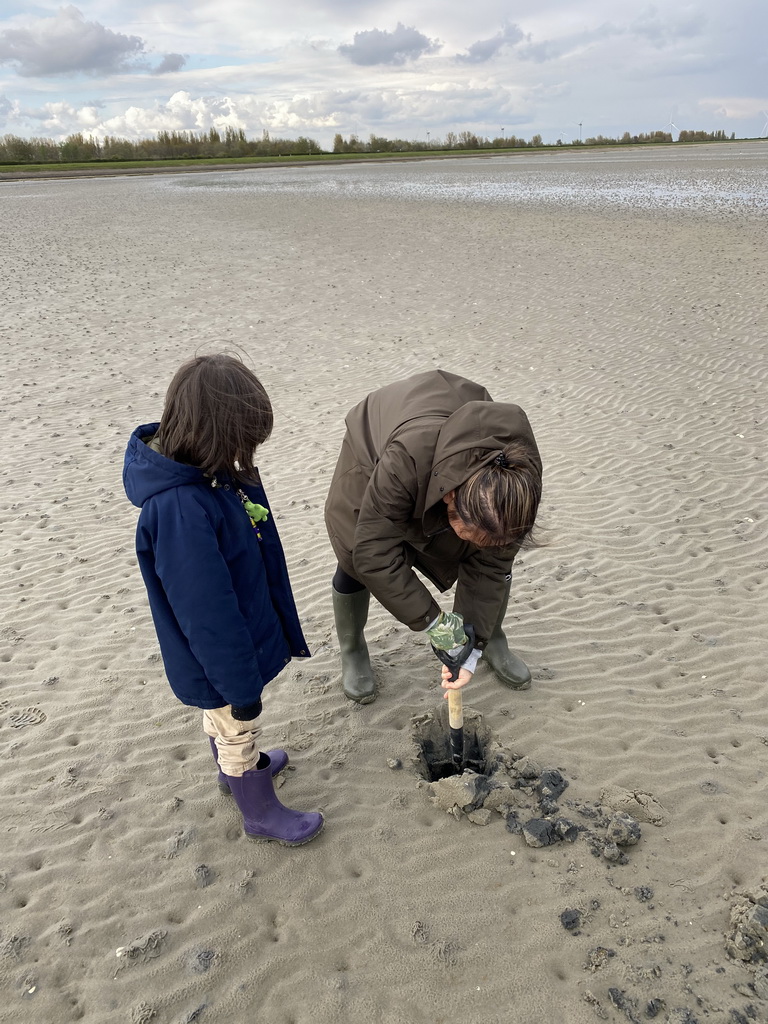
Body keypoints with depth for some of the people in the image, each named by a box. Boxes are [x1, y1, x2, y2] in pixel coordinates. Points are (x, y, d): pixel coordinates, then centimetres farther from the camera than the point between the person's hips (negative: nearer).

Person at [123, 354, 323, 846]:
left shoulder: (208, 472, -9)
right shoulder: (179, 510, -39)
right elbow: (207, 613, -32)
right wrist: (242, 686, -20)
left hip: (241, 635, 8)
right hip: (222, 658, -8)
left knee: (222, 718, 33)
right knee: (241, 734, 17)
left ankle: (237, 768, 60)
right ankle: (262, 814, 42)